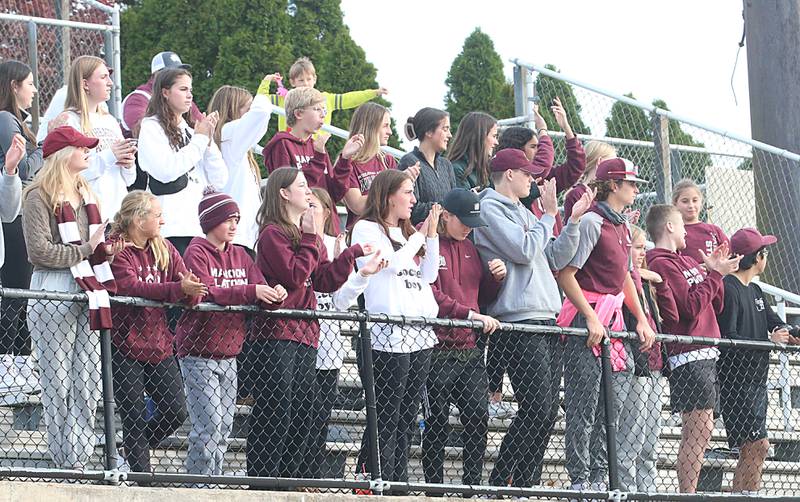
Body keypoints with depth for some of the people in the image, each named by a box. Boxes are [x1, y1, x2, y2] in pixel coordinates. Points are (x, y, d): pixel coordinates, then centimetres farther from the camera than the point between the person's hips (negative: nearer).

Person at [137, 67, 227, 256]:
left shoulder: (190, 130, 21)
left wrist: (209, 141, 4)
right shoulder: (151, 127, 3)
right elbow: (166, 171, -13)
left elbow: (220, 181, 16)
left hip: (199, 226, 6)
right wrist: (199, 139, -4)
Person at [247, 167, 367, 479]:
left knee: (302, 411, 9)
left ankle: (290, 477, 14)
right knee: (275, 412, -10)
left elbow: (324, 281, 13)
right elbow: (295, 275, -17)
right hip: (276, 333, -9)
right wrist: (309, 240, -9)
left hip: (305, 334, 9)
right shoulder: (273, 233, -6)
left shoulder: (306, 235, 21)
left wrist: (351, 255, 4)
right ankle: (263, 479, -8)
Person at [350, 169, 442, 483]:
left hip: (420, 336, 8)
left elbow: (429, 274, 16)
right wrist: (419, 237, 0)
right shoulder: (367, 230, -1)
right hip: (389, 336, -8)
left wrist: (431, 234, 7)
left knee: (406, 420, 9)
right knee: (385, 421, -10)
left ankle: (398, 484, 12)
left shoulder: (407, 232, 21)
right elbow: (393, 262, -13)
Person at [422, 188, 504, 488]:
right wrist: (470, 314, -22)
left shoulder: (469, 248, 17)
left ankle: (473, 485, 7)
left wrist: (496, 278, 3)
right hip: (438, 348, -6)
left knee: (478, 416, 0)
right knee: (437, 422, -1)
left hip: (470, 348, 6)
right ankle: (435, 487, 6)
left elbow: (483, 297, 22)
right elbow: (431, 295, -16)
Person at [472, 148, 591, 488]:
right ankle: (498, 484, -10)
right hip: (519, 322, -9)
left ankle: (522, 484, 11)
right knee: (536, 410, -14)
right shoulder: (490, 208, -4)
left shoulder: (523, 213, 23)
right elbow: (525, 250, -14)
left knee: (546, 409, 7)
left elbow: (554, 259, 21)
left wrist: (573, 221, 11)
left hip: (545, 319, 9)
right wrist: (549, 214, -3)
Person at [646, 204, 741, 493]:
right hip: (688, 354, -10)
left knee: (698, 431, 8)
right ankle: (688, 494, -14)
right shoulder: (662, 264, -8)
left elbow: (715, 306, 19)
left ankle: (688, 494, 8)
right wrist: (715, 275, -8)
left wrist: (715, 272, 6)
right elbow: (690, 307, -17)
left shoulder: (684, 262, 22)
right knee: (699, 429, -13)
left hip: (705, 354, 10)